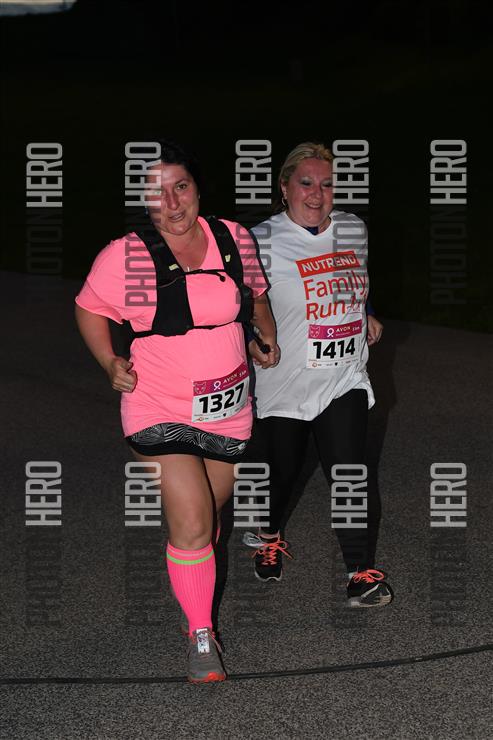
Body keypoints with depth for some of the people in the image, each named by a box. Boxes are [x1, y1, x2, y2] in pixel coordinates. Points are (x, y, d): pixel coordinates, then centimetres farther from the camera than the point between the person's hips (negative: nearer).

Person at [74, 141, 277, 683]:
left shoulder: (234, 239, -1)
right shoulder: (126, 256, -15)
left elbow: (256, 294, 19)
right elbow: (89, 308, 0)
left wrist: (269, 337, 7)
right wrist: (110, 363, -13)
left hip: (228, 411, 5)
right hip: (160, 412, -5)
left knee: (209, 512, 19)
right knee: (191, 522, -13)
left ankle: (192, 584, 49)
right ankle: (200, 636, 3)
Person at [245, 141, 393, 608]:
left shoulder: (354, 229, 6)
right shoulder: (262, 241, -11)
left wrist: (365, 317, 12)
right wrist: (250, 341, -21)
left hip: (344, 380, 3)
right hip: (283, 382, -2)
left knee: (351, 474, -8)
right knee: (280, 468, 14)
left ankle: (362, 570, 5)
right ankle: (265, 534, 45)